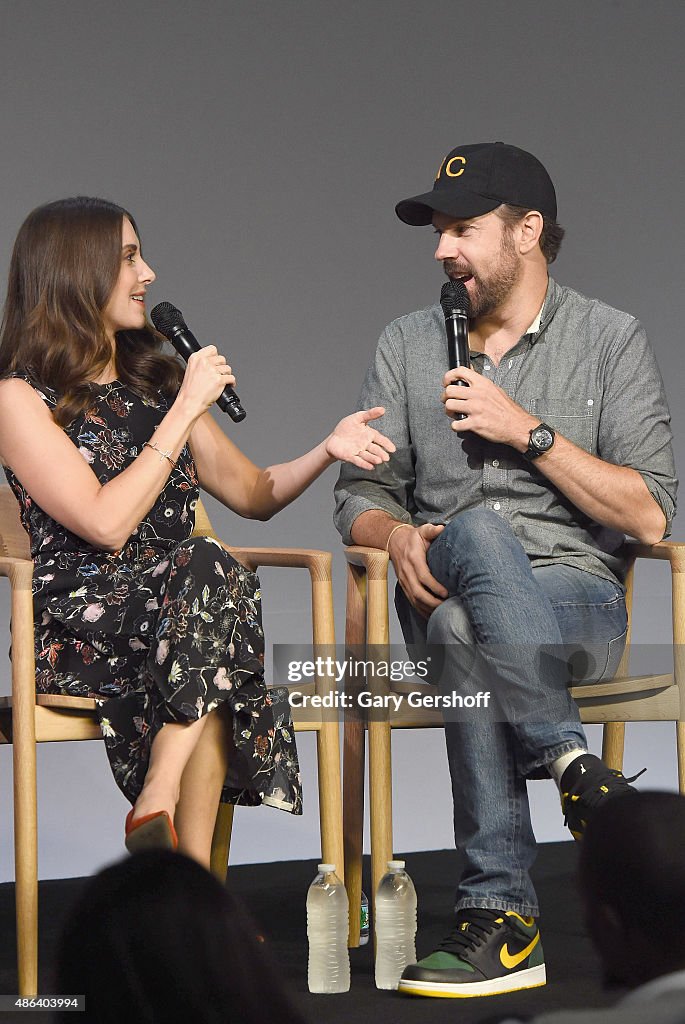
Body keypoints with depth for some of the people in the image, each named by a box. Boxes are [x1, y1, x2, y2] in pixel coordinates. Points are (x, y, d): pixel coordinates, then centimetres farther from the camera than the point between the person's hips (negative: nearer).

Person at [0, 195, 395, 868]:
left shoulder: (156, 381, 21)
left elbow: (252, 495, 23)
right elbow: (106, 523, -14)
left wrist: (327, 450, 4)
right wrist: (186, 411, -9)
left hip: (175, 612, 5)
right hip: (79, 628, -5)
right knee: (207, 568, -34)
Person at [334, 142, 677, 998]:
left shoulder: (611, 340, 6)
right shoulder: (406, 345, 16)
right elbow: (359, 495, 15)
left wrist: (529, 430, -9)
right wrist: (397, 536, -10)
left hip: (578, 597, -2)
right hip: (444, 593, 2)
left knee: (465, 631, -37)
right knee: (479, 531, -36)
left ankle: (500, 916, -37)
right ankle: (575, 765, -40)